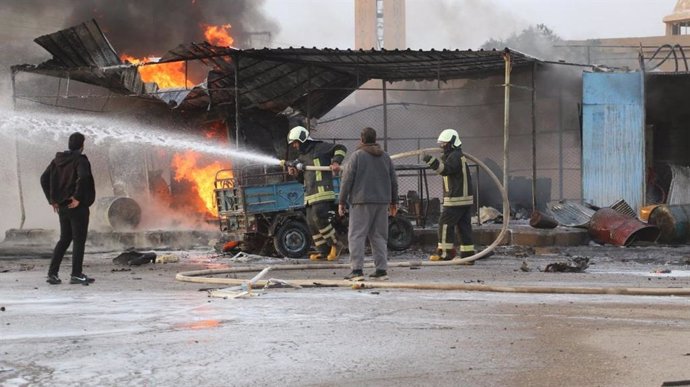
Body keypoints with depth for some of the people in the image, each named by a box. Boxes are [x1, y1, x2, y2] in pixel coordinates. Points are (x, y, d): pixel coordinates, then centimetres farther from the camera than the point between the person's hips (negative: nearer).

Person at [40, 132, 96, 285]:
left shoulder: (58, 160, 9)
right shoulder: (80, 160, -12)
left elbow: (44, 179, 9)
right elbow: (83, 177, -31)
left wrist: (52, 200, 11)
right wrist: (78, 198, -21)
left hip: (62, 206, 7)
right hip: (78, 207, -7)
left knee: (64, 239, 16)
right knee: (79, 240, 3)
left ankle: (52, 273, 11)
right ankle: (76, 275, 5)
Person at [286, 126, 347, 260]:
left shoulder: (319, 148, 1)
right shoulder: (302, 157, 25)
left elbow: (340, 148, -3)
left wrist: (336, 161, -18)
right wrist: (295, 172, 10)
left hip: (322, 191, -9)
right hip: (310, 195, 9)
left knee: (319, 217, -21)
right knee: (311, 223, 3)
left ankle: (335, 244, -7)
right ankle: (323, 251, 8)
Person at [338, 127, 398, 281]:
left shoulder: (356, 156, -4)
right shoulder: (385, 157, 12)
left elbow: (347, 180, -7)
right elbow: (393, 180, 15)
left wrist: (342, 201, -1)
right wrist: (394, 201, 23)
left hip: (361, 202, -5)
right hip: (382, 202, 5)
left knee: (356, 236, -3)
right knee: (379, 236, 10)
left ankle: (357, 270, -10)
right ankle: (382, 270, 7)